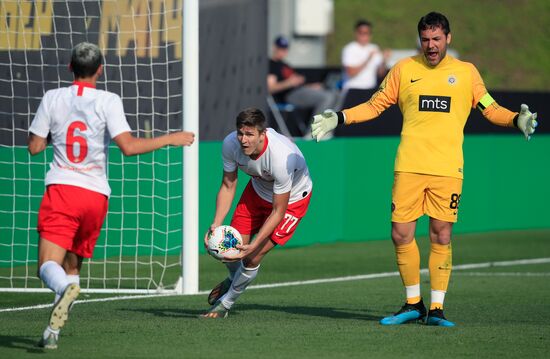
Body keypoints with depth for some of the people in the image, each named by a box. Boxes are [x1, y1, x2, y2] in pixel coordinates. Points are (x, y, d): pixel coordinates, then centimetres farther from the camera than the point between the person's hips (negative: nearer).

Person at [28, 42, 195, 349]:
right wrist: (170, 139, -3)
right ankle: (54, 331, 8)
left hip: (61, 188, -1)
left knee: (49, 265, -10)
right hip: (96, 195, 1)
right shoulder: (108, 101, -3)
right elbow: (129, 146, -13)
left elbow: (35, 147, 8)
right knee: (73, 265, 17)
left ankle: (65, 289, -44)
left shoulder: (53, 98, 4)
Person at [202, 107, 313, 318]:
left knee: (252, 258, -13)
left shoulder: (281, 158, -41)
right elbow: (228, 186, -11)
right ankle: (234, 280, 39)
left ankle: (226, 303, 15)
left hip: (292, 199, -5)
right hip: (258, 190, 5)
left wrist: (254, 246, -37)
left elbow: (278, 212, -32)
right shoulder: (231, 143, -26)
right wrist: (216, 225, -24)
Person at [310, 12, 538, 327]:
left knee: (441, 237, -2)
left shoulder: (466, 72, 9)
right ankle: (413, 304, 12)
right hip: (409, 167, 1)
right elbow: (375, 106, 15)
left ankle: (436, 309, 5)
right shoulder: (404, 69, 9)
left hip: (448, 169, -1)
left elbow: (491, 109, 13)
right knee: (401, 235, -2)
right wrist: (339, 118, 6)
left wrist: (517, 120, -4)